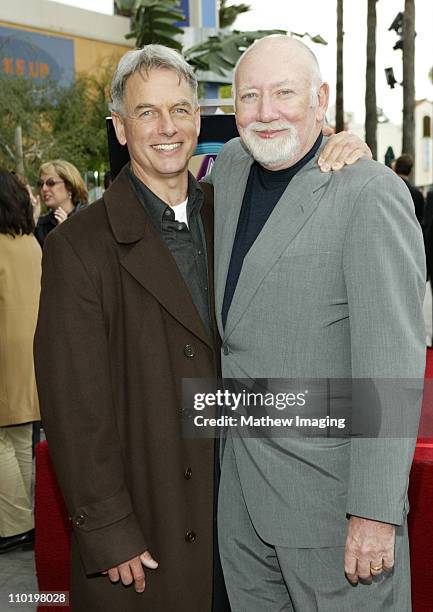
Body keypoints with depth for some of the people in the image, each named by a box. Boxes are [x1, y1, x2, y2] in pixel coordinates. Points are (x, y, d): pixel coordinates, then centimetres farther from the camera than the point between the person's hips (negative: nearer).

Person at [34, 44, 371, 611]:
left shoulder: (227, 219, 5)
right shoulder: (79, 246, -12)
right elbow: (74, 405, -14)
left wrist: (345, 159, -6)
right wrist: (109, 536, -14)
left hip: (238, 500, 5)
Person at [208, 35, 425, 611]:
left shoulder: (372, 195, -17)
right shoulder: (230, 165, 6)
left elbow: (392, 364, -21)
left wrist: (376, 513, -22)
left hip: (330, 487, -7)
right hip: (240, 479, 7)